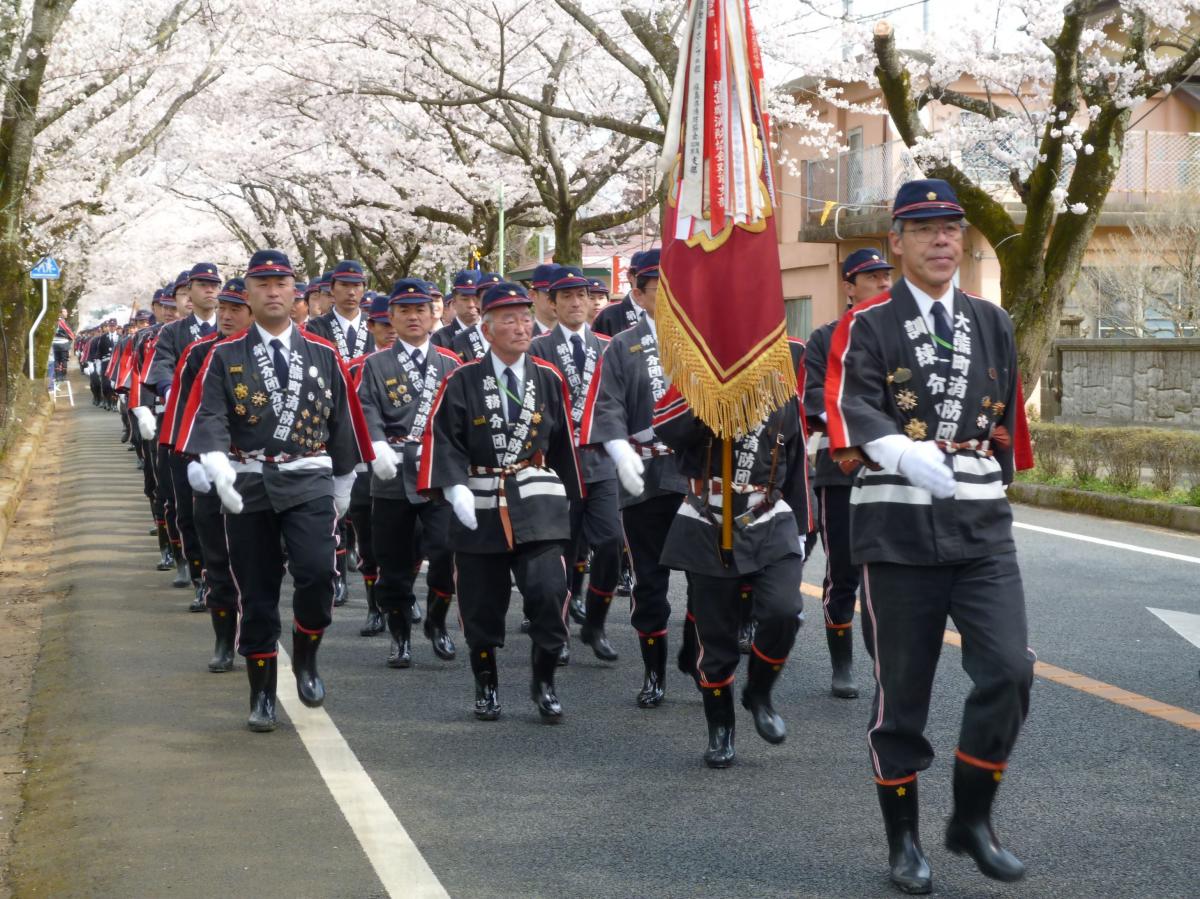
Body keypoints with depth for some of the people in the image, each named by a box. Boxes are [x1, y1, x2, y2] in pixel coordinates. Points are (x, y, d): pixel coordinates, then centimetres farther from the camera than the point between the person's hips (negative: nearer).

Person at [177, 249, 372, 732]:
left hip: (309, 483, 0)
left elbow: (342, 423, 13)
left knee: (317, 573, -19)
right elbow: (209, 417, -10)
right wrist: (217, 465, -28)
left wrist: (342, 488, 16)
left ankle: (305, 659, 7)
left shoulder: (324, 355, 6)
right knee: (256, 593, 5)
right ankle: (262, 695, 16)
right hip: (247, 487, 0)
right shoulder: (225, 357, 2)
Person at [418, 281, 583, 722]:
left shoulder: (549, 379, 4)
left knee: (549, 590, -14)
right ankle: (486, 686, 27)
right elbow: (442, 439, -6)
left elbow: (562, 442, 12)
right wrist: (455, 489, -18)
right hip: (479, 508, -1)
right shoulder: (463, 381, -4)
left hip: (536, 505, 1)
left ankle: (544, 681, 4)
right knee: (482, 603, 8)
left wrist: (566, 498, 16)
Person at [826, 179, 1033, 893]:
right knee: (902, 688, 4)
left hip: (983, 528, 3)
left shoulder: (993, 323, 12)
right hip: (899, 530, -3)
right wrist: (911, 457, -35)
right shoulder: (866, 327, -1)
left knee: (1009, 670, -9)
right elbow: (853, 407, -18)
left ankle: (972, 818, 9)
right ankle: (904, 840, 17)